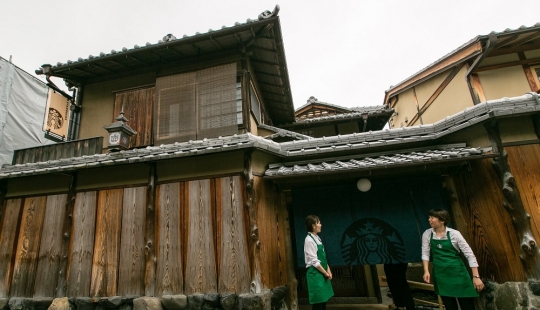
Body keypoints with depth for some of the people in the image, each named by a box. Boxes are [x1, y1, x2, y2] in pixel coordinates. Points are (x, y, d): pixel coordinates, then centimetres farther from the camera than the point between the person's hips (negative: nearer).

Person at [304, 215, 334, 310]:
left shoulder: (317, 238, 8)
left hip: (322, 273, 9)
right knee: (318, 301, 0)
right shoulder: (309, 240, -18)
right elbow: (314, 261, -19)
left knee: (323, 299, 15)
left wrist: (328, 271, 4)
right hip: (315, 273, -9)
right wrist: (325, 273, -12)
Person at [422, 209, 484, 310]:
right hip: (440, 273, 2)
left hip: (457, 271, -2)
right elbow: (425, 253, 2)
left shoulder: (454, 233, -11)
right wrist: (426, 271, -8)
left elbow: (469, 254, -9)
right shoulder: (427, 234, -3)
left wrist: (476, 276, -11)